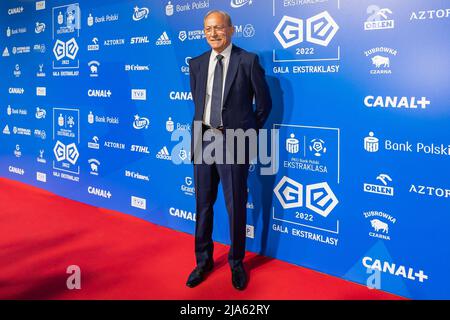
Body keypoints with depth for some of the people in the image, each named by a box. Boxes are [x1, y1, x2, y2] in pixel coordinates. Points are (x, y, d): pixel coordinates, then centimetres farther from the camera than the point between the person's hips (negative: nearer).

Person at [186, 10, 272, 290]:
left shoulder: (248, 61, -6)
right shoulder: (196, 64, 7)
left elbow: (264, 103, 1)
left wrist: (249, 132, 7)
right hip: (203, 140, 4)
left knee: (236, 206, 5)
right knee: (203, 204, 13)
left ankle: (237, 263, 25)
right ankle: (204, 260, 30)